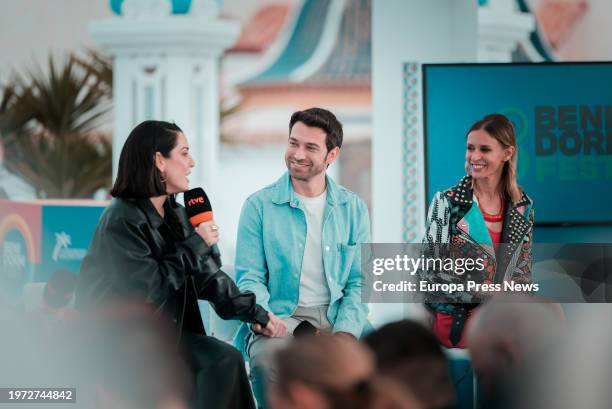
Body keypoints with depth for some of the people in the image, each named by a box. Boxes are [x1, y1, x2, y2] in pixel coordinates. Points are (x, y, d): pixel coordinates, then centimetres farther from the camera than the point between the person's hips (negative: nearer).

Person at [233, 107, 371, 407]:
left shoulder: (353, 209, 10)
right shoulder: (259, 206, 4)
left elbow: (359, 281, 8)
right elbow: (249, 278, 0)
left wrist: (346, 332, -11)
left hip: (335, 316, 2)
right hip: (280, 318, -2)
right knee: (268, 355, -37)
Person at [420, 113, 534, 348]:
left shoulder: (523, 207, 10)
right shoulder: (447, 203, -1)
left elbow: (522, 270, 16)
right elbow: (431, 274, -6)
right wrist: (487, 295, -14)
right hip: (453, 318, -5)